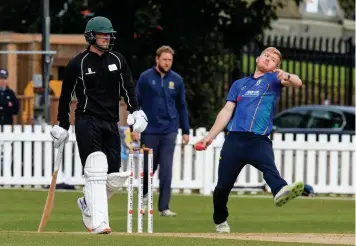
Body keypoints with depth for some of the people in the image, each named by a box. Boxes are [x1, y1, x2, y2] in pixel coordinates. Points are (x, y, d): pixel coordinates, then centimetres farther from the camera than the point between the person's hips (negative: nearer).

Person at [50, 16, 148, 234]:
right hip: (87, 122, -5)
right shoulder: (78, 64, -2)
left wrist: (136, 111, -3)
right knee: (96, 172, -17)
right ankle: (98, 222, -21)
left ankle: (88, 204, 29)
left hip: (111, 124, 5)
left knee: (115, 177, 2)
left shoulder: (118, 60, 10)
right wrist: (63, 126, 4)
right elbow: (66, 96, 4)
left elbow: (128, 88, 13)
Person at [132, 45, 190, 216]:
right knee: (149, 167, 10)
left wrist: (185, 131, 9)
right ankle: (145, 196, 35)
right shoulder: (145, 78, -3)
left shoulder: (176, 80, 4)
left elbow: (182, 107, 10)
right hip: (149, 130, -1)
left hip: (169, 131, 1)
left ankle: (164, 207, -1)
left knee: (166, 168, -4)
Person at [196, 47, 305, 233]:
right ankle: (220, 222, 23)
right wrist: (210, 136, 13)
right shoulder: (239, 84, 23)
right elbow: (227, 111, 21)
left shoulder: (272, 79, 12)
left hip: (259, 141, -3)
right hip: (234, 140, 3)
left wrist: (286, 77, -29)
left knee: (269, 166, -33)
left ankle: (280, 191, -61)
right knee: (223, 186, 2)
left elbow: (298, 83, -6)